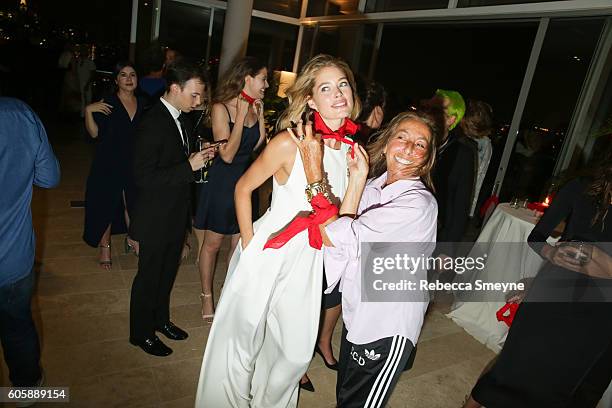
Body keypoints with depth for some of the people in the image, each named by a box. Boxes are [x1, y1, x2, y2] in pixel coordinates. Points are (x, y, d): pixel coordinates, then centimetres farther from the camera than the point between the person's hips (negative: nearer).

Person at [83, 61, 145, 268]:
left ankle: (132, 237, 37)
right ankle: (105, 246, 25)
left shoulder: (143, 104, 5)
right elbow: (95, 133, -13)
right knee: (106, 204, 7)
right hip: (108, 164, -3)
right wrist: (88, 110, -25)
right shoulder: (106, 103, -8)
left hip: (134, 164, 3)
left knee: (133, 202, 12)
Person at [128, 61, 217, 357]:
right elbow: (144, 178, -27)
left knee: (167, 272, 23)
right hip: (155, 218, -8)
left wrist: (198, 156, -2)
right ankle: (141, 333, 32)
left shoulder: (176, 117, 4)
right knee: (149, 276, 11)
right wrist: (189, 166, -27)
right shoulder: (152, 123, -24)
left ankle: (160, 319, 44)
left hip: (175, 214, 8)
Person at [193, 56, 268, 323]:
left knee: (241, 245, 11)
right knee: (212, 243, 9)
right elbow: (227, 154, -22)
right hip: (221, 183, -5)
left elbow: (259, 144, 4)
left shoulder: (253, 107, 1)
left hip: (246, 182, 6)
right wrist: (241, 116, -21)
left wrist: (260, 113, -2)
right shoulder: (221, 108, -15)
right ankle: (207, 297, 28)